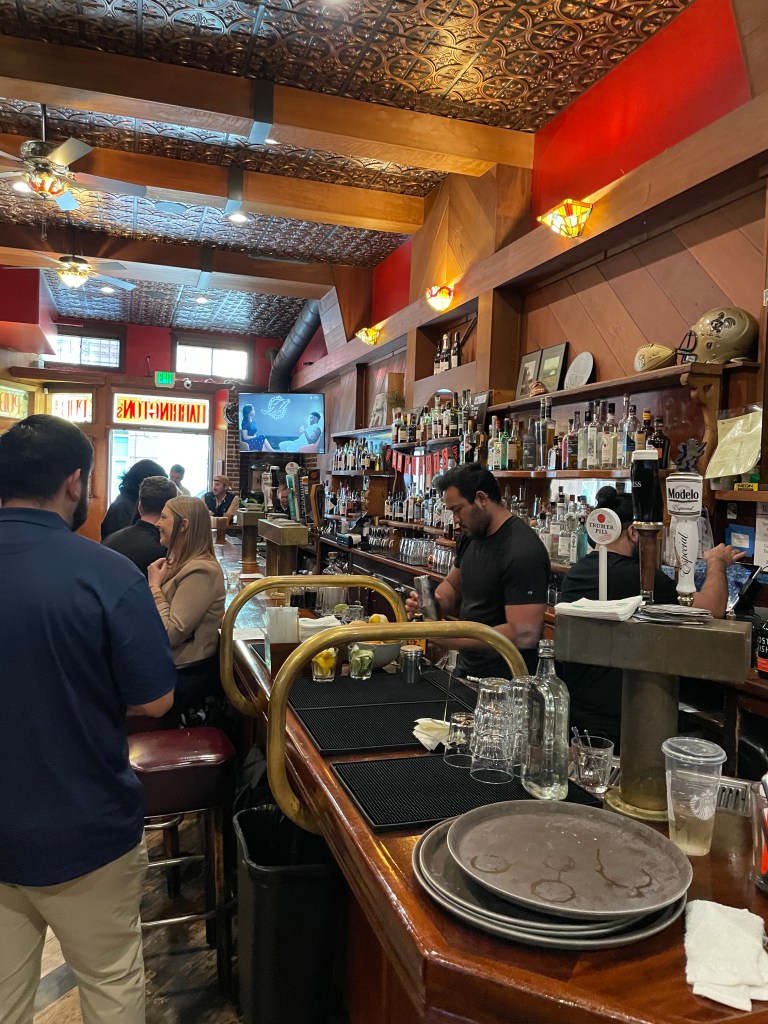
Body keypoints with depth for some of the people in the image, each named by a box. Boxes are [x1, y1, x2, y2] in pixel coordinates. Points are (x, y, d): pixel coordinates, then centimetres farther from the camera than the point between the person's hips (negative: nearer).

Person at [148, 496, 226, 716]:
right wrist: (157, 583, -3)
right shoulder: (183, 563, 10)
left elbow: (171, 635, -21)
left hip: (185, 674, -8)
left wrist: (155, 586, -14)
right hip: (169, 664, 8)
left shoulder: (200, 572, -19)